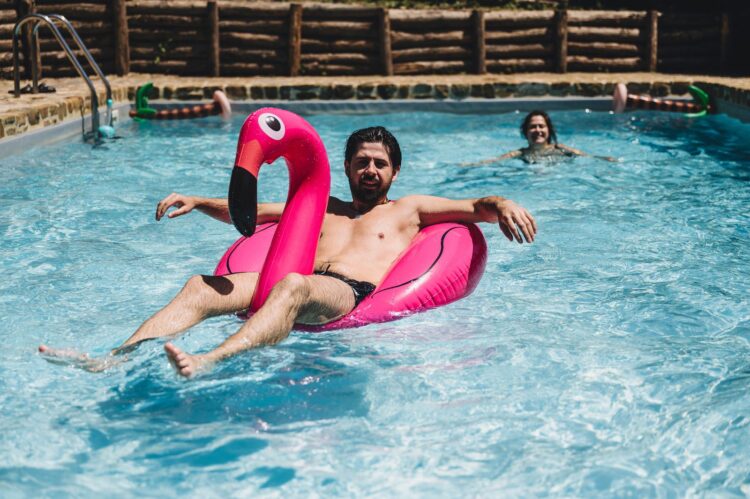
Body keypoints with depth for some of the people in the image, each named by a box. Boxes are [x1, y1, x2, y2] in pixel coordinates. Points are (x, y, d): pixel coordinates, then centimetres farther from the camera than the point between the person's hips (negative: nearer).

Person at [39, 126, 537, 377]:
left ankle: (209, 363, -63)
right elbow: (247, 211, 40)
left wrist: (501, 205, -4)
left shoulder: (409, 208, 28)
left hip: (351, 293, -4)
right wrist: (199, 202, 26)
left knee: (292, 284, -40)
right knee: (202, 286, -22)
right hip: (300, 286, 5)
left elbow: (475, 206, 19)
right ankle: (114, 359, -41)